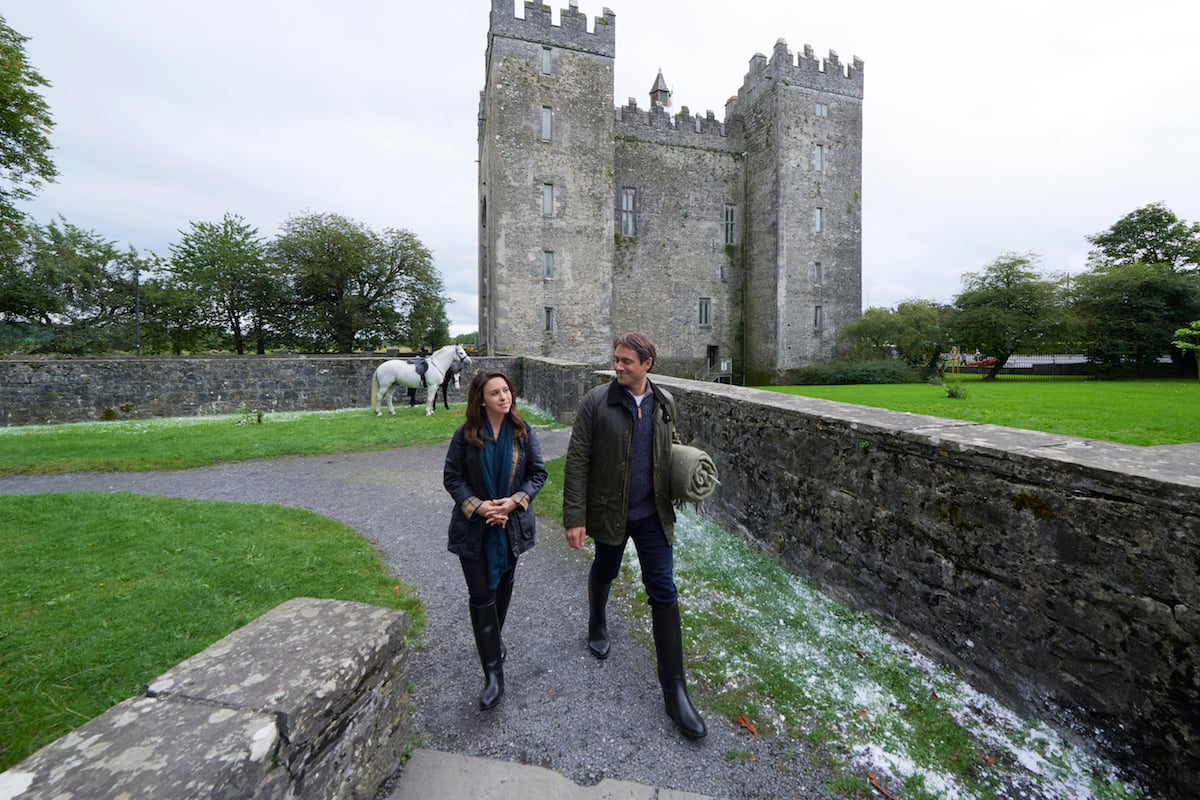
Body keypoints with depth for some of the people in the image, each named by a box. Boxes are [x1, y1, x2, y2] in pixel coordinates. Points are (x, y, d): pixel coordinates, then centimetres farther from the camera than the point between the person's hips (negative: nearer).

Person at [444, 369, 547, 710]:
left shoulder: (523, 433, -6)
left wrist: (513, 501, -16)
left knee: (503, 586, 19)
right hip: (474, 526, -2)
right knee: (481, 594, 0)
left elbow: (538, 474, -2)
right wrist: (478, 506, -17)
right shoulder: (465, 435, -9)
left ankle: (493, 641, 45)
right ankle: (493, 672, 11)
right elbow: (452, 477, -4)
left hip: (511, 525, 2)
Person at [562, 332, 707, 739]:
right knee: (604, 572, 22)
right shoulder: (596, 402, -13)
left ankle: (674, 692, 17)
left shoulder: (664, 402, -1)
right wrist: (574, 518, -15)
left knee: (664, 593, 3)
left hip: (653, 514, 2)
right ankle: (597, 625, 56)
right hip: (609, 512, -2)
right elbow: (577, 462, -13)